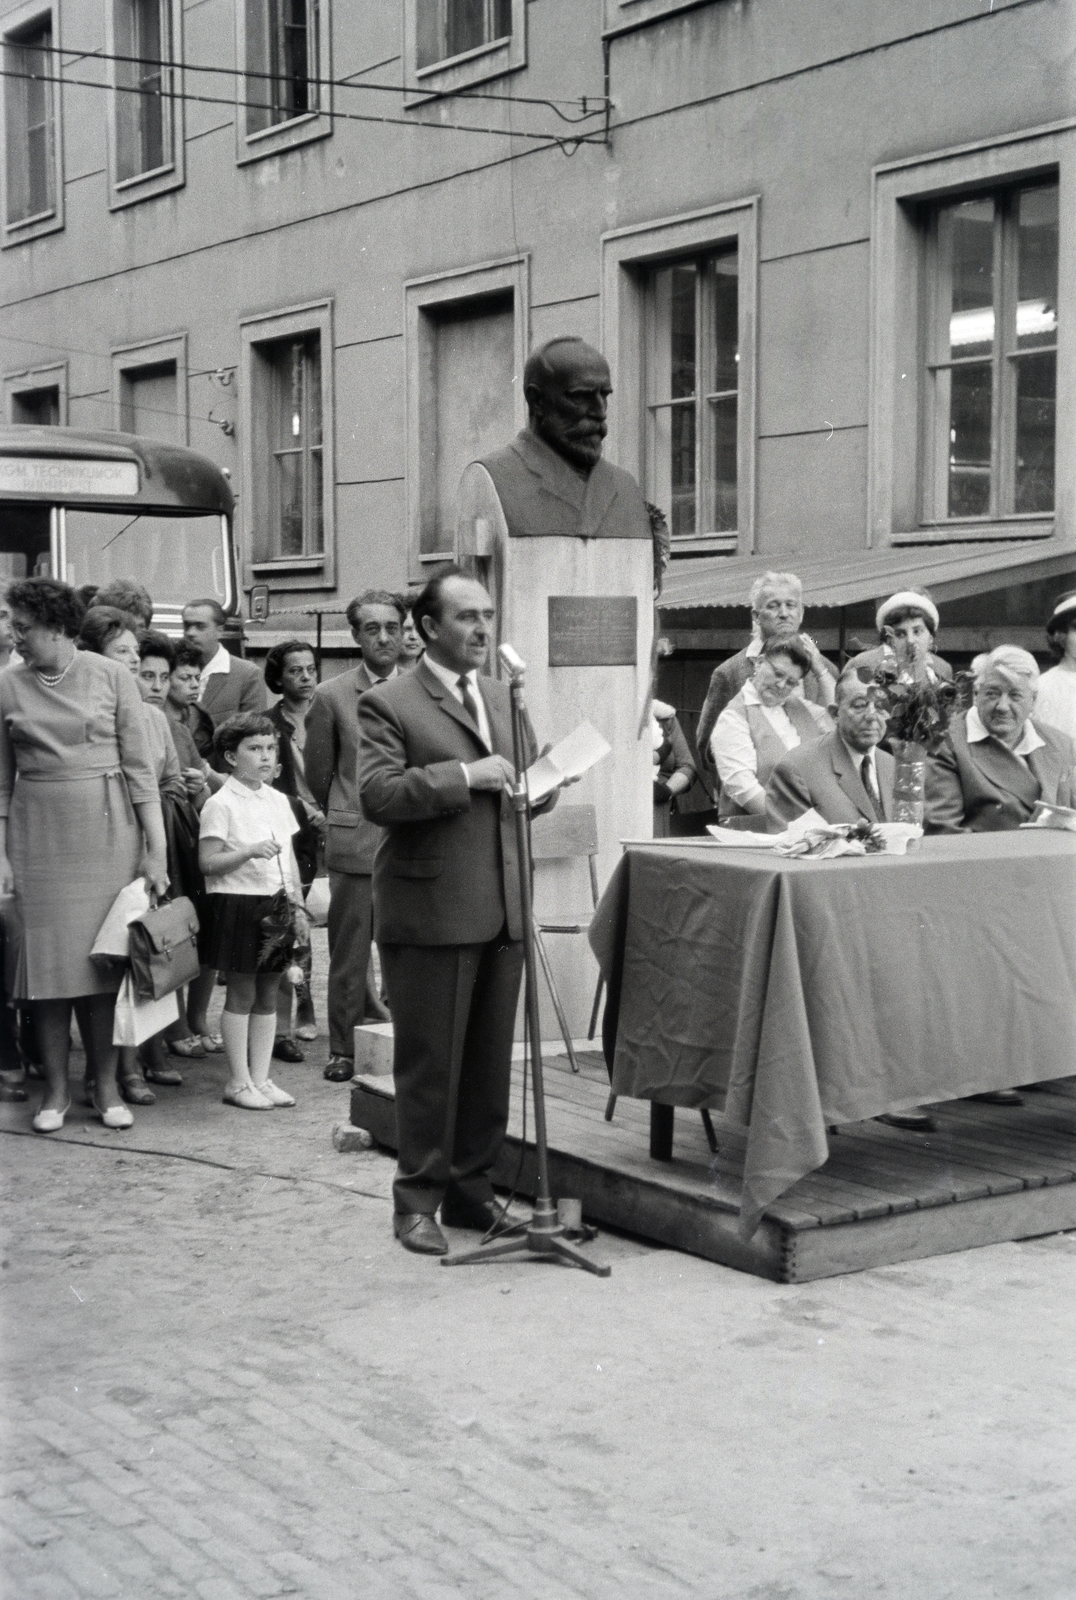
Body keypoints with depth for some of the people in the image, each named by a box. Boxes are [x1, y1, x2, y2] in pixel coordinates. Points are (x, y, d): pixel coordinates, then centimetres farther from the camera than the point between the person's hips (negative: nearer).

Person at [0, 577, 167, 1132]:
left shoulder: (111, 677, -2)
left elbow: (139, 767, -2)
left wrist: (155, 850, -5)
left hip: (107, 831, -1)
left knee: (104, 958, 2)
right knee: (46, 959, 2)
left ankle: (106, 1086, 12)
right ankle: (56, 1089, 12)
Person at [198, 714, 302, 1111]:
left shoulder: (278, 801, 12)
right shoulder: (221, 804, -8)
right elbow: (207, 863, -13)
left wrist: (296, 903, 10)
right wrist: (249, 851, -24)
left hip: (275, 905, 6)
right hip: (236, 904, -6)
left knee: (268, 994, 9)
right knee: (241, 994, 0)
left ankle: (260, 1078, 16)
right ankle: (238, 1082, 8)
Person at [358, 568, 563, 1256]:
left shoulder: (506, 697, 16)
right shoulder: (389, 704, -6)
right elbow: (377, 795, -17)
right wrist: (464, 775, -23)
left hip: (503, 908, 6)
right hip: (431, 912, -6)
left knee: (491, 1061, 12)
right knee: (430, 1063, 0)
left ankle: (472, 1187, 24)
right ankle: (419, 1199, 11)